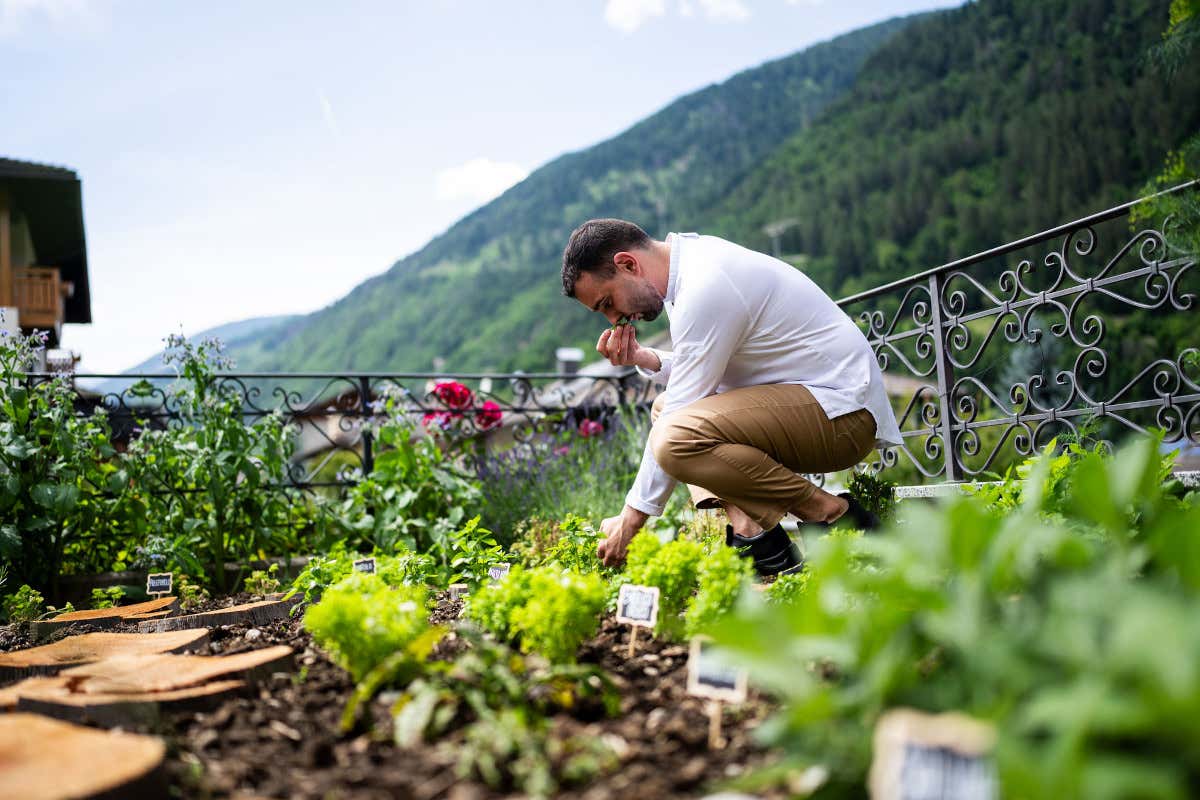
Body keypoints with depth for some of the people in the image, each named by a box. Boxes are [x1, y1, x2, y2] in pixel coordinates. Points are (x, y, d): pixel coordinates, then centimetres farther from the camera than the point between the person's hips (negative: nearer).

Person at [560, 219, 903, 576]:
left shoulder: (705, 288, -20)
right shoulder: (694, 259, 9)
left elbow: (674, 438, -19)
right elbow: (705, 370, 18)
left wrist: (631, 517, -11)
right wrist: (644, 359, 1)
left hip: (842, 412, -11)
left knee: (675, 435, -28)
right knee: (665, 406, 16)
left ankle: (829, 512, -11)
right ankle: (750, 531, -2)